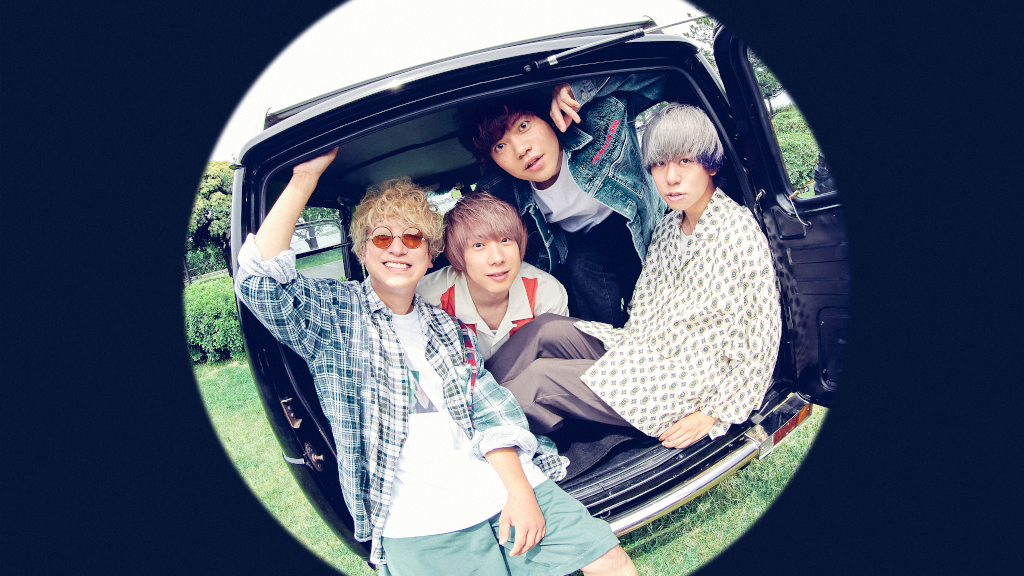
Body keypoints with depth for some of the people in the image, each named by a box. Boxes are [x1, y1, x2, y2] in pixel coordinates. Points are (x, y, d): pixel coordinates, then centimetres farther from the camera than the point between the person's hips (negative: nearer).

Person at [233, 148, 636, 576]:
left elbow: (489, 410, 8)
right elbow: (259, 281, -12)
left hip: (502, 486, 4)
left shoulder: (447, 328, 18)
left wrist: (519, 490, -6)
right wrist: (304, 180, -14)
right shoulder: (335, 313, 7)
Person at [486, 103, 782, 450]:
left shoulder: (739, 233, -15)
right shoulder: (668, 227, 8)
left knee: (540, 380, -17)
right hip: (642, 351, 7)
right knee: (546, 330, -11)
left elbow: (761, 339, -13)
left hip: (688, 382, -7)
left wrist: (713, 413, -13)